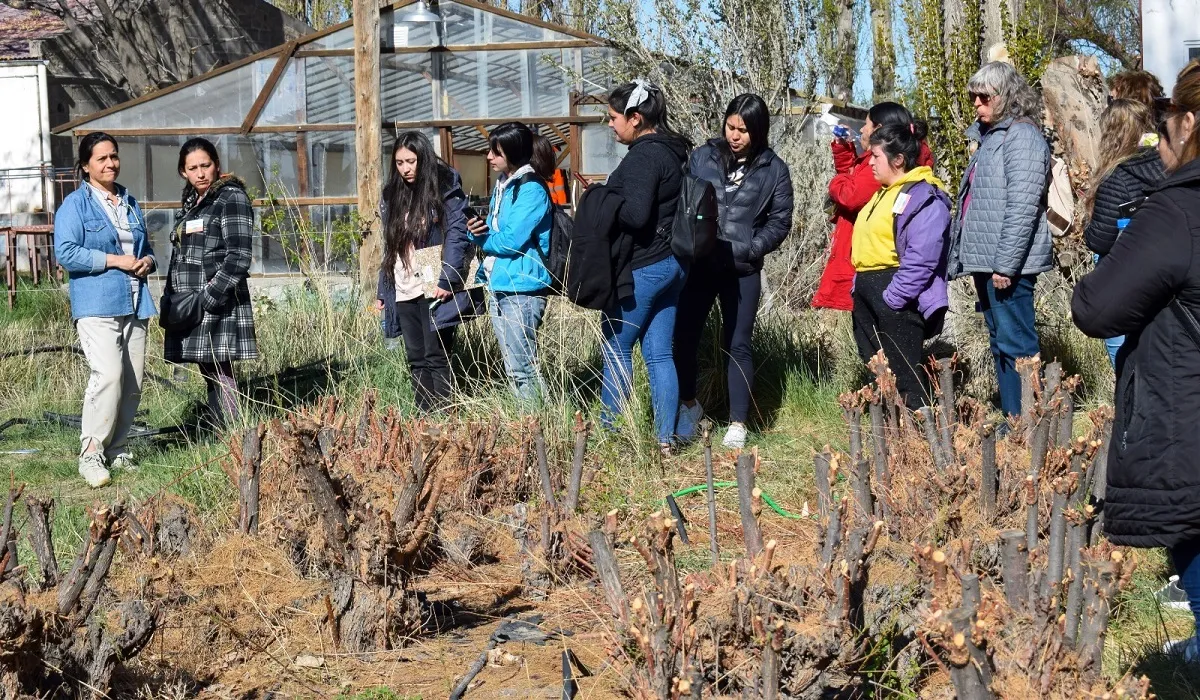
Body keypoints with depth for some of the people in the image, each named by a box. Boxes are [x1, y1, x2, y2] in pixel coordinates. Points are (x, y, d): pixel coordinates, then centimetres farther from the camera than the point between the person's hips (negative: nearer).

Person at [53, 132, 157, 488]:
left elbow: (146, 247, 29)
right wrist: (116, 261, -14)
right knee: (108, 374, -22)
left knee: (133, 383, 3)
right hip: (96, 306, -7)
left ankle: (116, 450, 14)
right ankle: (91, 453, -17)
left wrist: (147, 262, 5)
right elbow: (66, 252, -12)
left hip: (134, 305, 7)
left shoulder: (130, 203, 20)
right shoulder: (75, 205, -1)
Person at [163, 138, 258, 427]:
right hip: (189, 308, 8)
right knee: (211, 378, 9)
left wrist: (207, 298, -17)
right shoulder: (190, 203, 19)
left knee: (221, 379, -12)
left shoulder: (231, 198, -6)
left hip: (218, 306, -8)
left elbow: (238, 257, -13)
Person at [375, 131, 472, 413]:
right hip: (403, 292, 6)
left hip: (434, 289, -6)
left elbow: (457, 237, -12)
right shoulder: (392, 195, 15)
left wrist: (447, 281, -21)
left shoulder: (446, 190, -5)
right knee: (416, 359, 7)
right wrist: (382, 292, 15)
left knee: (436, 357, -6)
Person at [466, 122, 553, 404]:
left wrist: (480, 239, -2)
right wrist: (476, 231, -3)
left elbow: (511, 240, -20)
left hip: (522, 289, -9)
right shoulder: (502, 186, 14)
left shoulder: (531, 190, -14)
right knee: (513, 369, 13)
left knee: (523, 369, -8)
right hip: (499, 287, 9)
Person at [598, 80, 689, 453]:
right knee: (660, 354, 9)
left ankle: (610, 433, 8)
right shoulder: (673, 152, 13)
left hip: (641, 269, -9)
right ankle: (665, 438, 9)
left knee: (616, 349, 2)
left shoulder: (643, 157, -17)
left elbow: (635, 214, -25)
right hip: (671, 264, 9)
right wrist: (610, 204, 12)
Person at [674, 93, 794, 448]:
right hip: (697, 265, 1)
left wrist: (745, 250, -11)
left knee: (737, 344, 4)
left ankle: (738, 423, 13)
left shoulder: (774, 170, 0)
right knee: (684, 336, 3)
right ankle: (688, 404, 27)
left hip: (742, 271, -1)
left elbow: (780, 221, 0)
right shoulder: (702, 157, 3)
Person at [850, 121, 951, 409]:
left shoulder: (924, 197, -14)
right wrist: (859, 288, 14)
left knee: (905, 377, -7)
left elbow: (921, 260, -22)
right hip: (867, 293, 10)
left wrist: (892, 299, -24)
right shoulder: (884, 193, 18)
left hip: (897, 296, -10)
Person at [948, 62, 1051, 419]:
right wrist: (963, 257, 18)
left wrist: (1005, 265, -22)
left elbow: (1022, 208, -19)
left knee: (1015, 345, -8)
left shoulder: (1021, 136, -11)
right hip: (985, 262, 10)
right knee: (1000, 345, 14)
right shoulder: (989, 136, 18)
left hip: (1008, 264, -10)